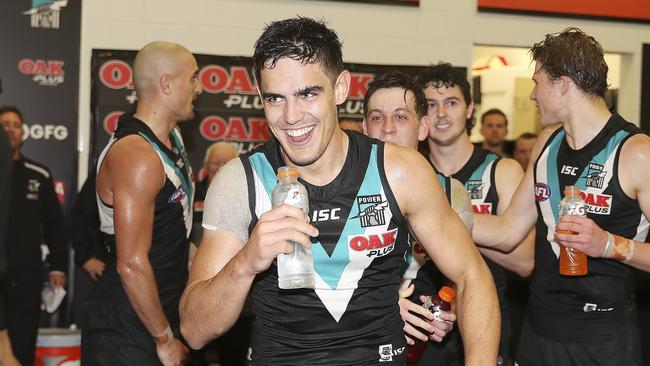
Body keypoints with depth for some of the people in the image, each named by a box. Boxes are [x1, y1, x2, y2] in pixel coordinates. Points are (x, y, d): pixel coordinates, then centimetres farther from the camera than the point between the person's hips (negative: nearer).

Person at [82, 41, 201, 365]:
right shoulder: (138, 156, -22)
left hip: (165, 312, 9)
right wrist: (165, 340, -17)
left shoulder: (172, 136, 8)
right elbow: (131, 264, -24)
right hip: (129, 333, -9)